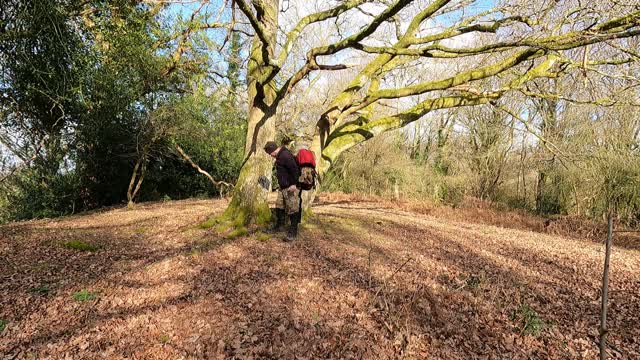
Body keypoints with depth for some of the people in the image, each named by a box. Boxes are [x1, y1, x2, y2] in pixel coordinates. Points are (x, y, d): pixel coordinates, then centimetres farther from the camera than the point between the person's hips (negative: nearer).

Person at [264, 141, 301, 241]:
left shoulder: (285, 155, -19)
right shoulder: (280, 156, 15)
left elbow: (295, 169, -24)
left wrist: (294, 184, -21)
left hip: (291, 188, -11)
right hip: (283, 188, 11)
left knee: (292, 209, -4)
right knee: (279, 206, 17)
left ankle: (293, 232, 1)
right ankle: (279, 225, 30)